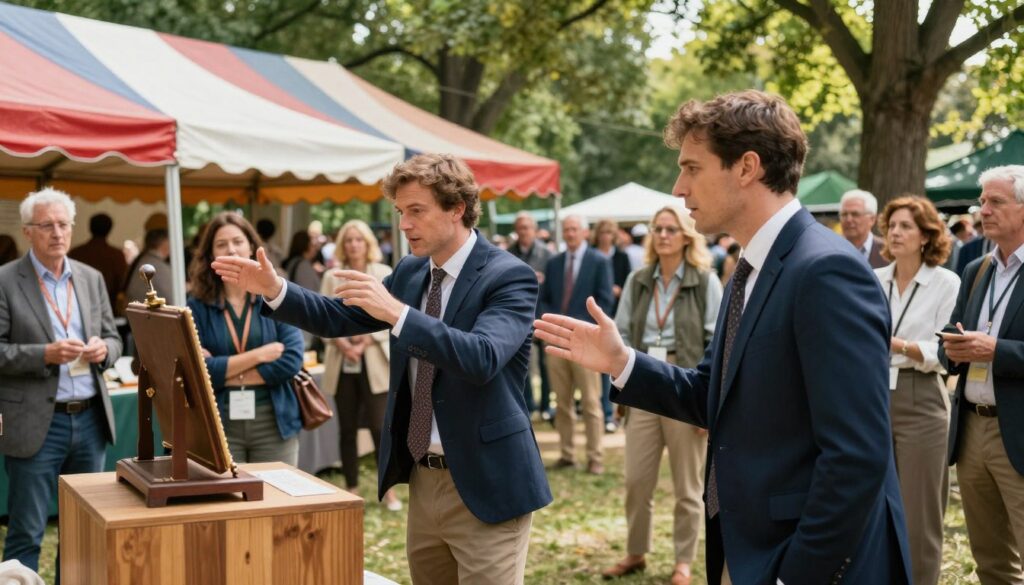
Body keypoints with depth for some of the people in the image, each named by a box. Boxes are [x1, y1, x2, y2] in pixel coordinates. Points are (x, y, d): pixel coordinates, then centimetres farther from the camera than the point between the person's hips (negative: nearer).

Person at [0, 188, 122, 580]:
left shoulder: (92, 278, 10)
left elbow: (113, 339, 14)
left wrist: (103, 349, -8)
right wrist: (45, 354, -21)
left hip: (90, 419, 5)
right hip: (36, 425, -5)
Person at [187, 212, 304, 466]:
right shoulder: (197, 306, 1)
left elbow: (292, 360, -8)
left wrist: (224, 373, -9)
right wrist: (259, 354, -11)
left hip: (274, 423, 1)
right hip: (219, 425, 0)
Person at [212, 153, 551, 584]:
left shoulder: (509, 276, -14)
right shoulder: (411, 271, 8)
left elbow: (482, 358, -30)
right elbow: (338, 318, 12)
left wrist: (396, 312, -35)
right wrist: (274, 289, -3)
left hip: (484, 483, -7)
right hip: (424, 477, 7)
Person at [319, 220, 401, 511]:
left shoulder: (384, 274, 3)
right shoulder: (331, 277, 8)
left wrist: (366, 342, -12)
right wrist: (341, 343, -12)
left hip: (374, 362, -2)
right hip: (342, 363, 2)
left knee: (380, 427, -5)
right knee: (347, 429, 7)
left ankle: (389, 490, 6)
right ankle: (351, 490, 17)